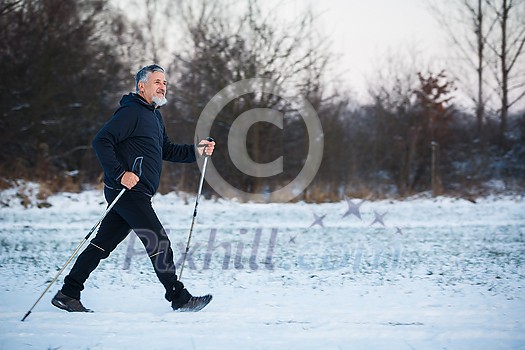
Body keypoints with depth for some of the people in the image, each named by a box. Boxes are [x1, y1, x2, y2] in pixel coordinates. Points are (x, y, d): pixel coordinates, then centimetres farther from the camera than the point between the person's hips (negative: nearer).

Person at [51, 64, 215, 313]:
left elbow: (166, 151, 29)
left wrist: (196, 151, 15)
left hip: (136, 195, 10)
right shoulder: (131, 112, -12)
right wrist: (120, 173, -26)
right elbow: (101, 142, -19)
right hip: (128, 191, -10)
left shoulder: (154, 115, 20)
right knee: (159, 243, -6)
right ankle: (179, 299, 1)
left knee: (103, 244, 9)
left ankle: (68, 294, 12)